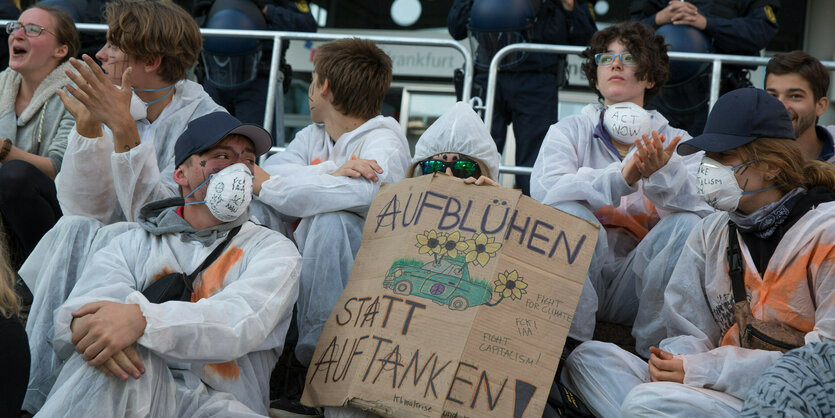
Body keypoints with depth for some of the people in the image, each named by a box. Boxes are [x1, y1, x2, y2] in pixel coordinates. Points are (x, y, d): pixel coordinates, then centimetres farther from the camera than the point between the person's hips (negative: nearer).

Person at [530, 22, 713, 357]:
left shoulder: (676, 142, 10)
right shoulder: (570, 131, 8)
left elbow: (706, 206, -10)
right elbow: (543, 187, -14)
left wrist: (663, 174, -32)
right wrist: (621, 178, -30)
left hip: (636, 285, 1)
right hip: (577, 276, -1)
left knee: (689, 224, -23)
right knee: (568, 209, -26)